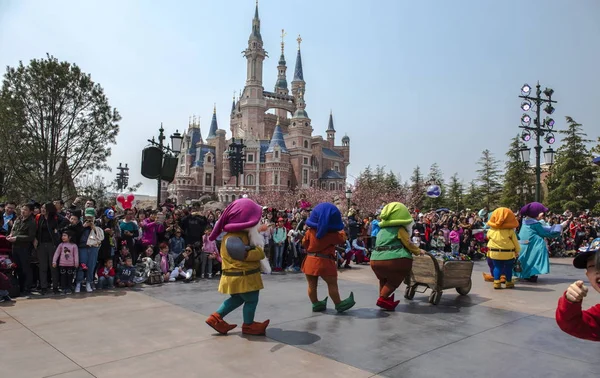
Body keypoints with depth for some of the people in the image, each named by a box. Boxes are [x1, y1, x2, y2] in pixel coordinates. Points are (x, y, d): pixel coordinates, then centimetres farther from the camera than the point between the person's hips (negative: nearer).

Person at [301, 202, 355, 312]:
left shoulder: (310, 231, 0)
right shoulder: (332, 233, -12)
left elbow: (304, 244, 11)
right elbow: (342, 239, 4)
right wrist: (341, 231, 21)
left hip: (310, 261, 5)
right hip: (324, 262, -5)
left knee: (312, 285, 12)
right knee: (332, 284, 6)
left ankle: (316, 304, 23)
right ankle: (339, 304, 16)